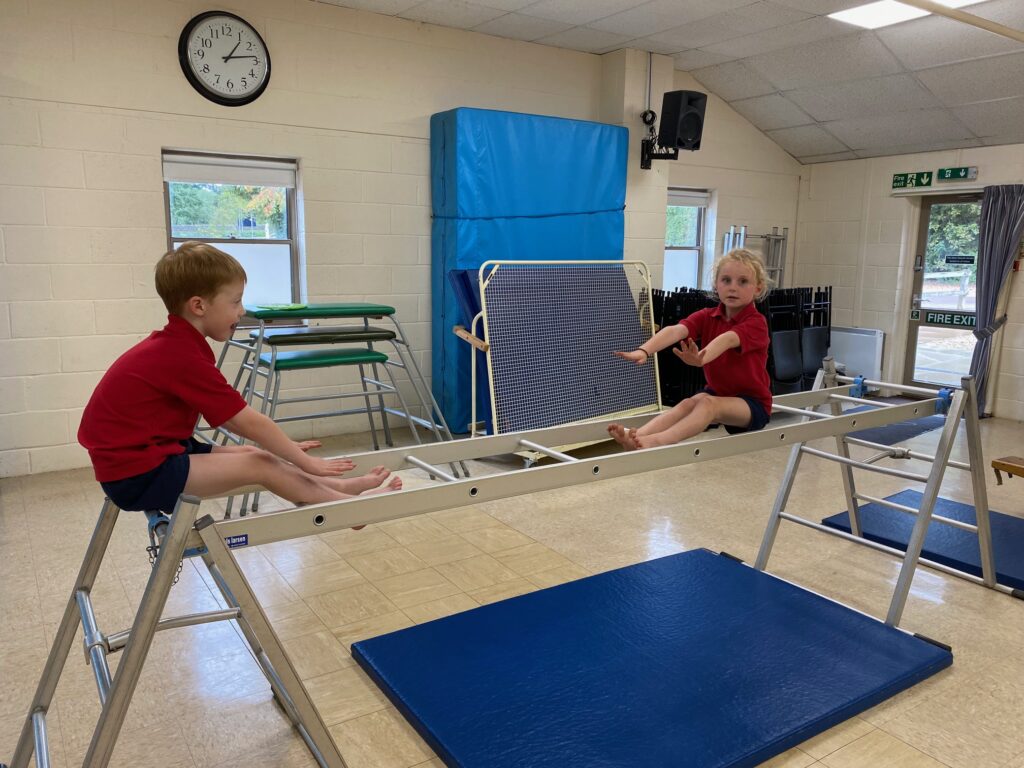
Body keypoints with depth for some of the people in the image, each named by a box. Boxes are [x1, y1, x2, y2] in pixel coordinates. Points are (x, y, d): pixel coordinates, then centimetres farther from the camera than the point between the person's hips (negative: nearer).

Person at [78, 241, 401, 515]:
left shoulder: (171, 345, 8)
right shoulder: (183, 357, -23)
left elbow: (228, 417, 13)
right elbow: (248, 422, -19)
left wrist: (285, 446, 15)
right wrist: (305, 461, -10)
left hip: (148, 453, 10)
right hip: (137, 475, -10)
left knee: (249, 452, 7)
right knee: (259, 465, -12)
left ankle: (340, 486, 7)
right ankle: (351, 502, -4)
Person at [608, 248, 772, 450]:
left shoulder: (756, 323, -16)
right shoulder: (706, 317, -2)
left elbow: (727, 339, -41)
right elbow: (675, 330, -24)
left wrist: (701, 358, -62)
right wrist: (644, 351, -44)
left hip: (753, 404, -5)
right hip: (717, 393, 5)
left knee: (708, 403, -34)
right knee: (688, 403, -28)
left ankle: (657, 441, -59)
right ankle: (636, 436, -53)